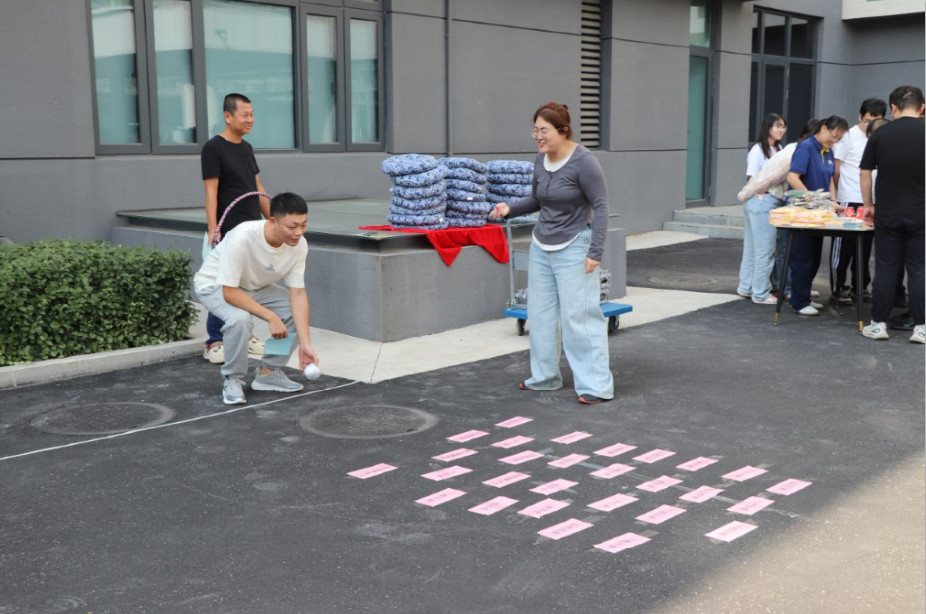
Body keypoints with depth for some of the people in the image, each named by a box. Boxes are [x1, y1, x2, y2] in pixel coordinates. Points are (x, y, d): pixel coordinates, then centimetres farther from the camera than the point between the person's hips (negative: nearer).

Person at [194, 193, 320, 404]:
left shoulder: (299, 244, -21)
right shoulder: (242, 237, -38)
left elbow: (297, 294, -18)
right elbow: (229, 291, -34)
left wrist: (305, 344, -24)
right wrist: (271, 317, -33)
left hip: (255, 286, 6)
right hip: (215, 285, -6)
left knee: (297, 311, -12)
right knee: (240, 318, -35)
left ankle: (268, 372, 5)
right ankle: (233, 380, -11)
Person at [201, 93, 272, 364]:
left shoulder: (247, 147, 15)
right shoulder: (214, 148, -7)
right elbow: (211, 192, -11)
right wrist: (213, 231, -17)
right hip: (229, 233, -7)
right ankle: (214, 343, 1)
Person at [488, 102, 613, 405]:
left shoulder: (583, 162, -16)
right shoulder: (541, 159, 4)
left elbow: (600, 206, -15)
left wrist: (595, 252, -19)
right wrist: (510, 208, -2)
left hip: (573, 248, -7)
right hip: (542, 247, 8)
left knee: (578, 316, -9)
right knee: (540, 312, 11)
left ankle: (597, 385, -3)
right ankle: (545, 377, 24)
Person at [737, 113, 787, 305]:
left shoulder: (779, 150, 14)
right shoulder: (758, 150, -9)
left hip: (773, 202, 8)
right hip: (761, 202, -8)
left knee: (753, 248, 14)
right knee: (765, 249, -5)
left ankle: (746, 287, 22)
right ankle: (760, 294, 1)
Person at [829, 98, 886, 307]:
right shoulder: (848, 136, -6)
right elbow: (836, 169, -4)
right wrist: (837, 195, -3)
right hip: (849, 201, -5)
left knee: (865, 247, 11)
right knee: (843, 248, 1)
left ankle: (860, 288, 21)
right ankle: (837, 290, 8)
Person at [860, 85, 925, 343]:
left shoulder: (880, 134, 1)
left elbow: (865, 172, 6)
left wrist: (868, 204, 17)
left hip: (887, 214, 1)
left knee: (886, 269, 7)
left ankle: (879, 324, 10)